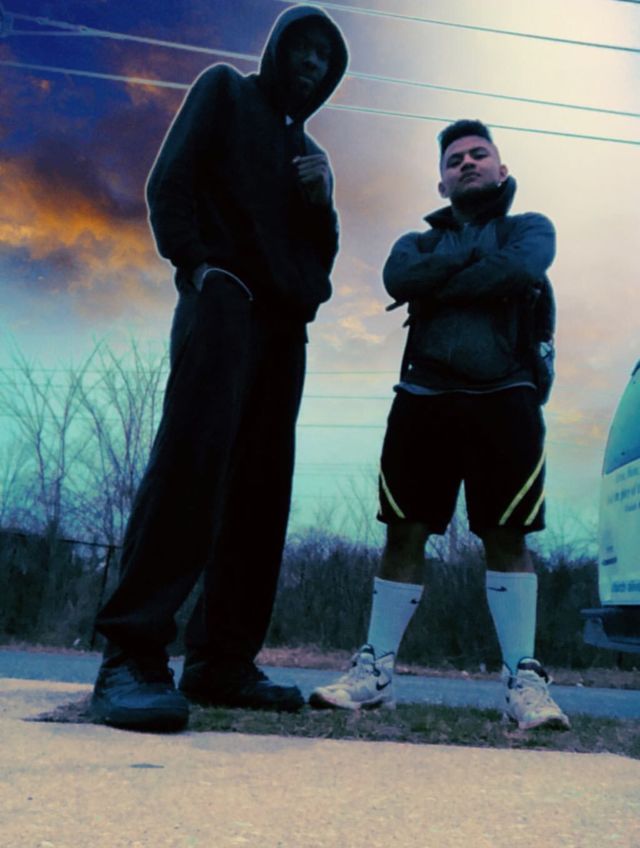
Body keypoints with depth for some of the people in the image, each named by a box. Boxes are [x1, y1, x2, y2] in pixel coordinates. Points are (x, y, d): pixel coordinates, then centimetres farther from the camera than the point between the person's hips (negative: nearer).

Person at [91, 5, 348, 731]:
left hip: (284, 321, 7)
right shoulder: (225, 92, 14)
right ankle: (131, 656, -24)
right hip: (224, 299, -7)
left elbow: (320, 255, 22)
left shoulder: (304, 149, 29)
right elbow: (170, 182, 1)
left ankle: (221, 661, -1)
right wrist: (199, 263, -14)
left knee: (261, 487, -3)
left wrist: (322, 200, 3)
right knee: (192, 458, -23)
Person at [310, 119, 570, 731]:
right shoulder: (419, 242, 23)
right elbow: (398, 280, -3)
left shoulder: (530, 228, 17)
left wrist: (437, 284, -3)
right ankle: (375, 671, 5)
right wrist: (476, 255, -4)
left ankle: (524, 681, 0)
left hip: (503, 400, -2)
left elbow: (519, 271, -9)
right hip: (424, 399, 2)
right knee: (404, 533, -1)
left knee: (506, 537, -4)